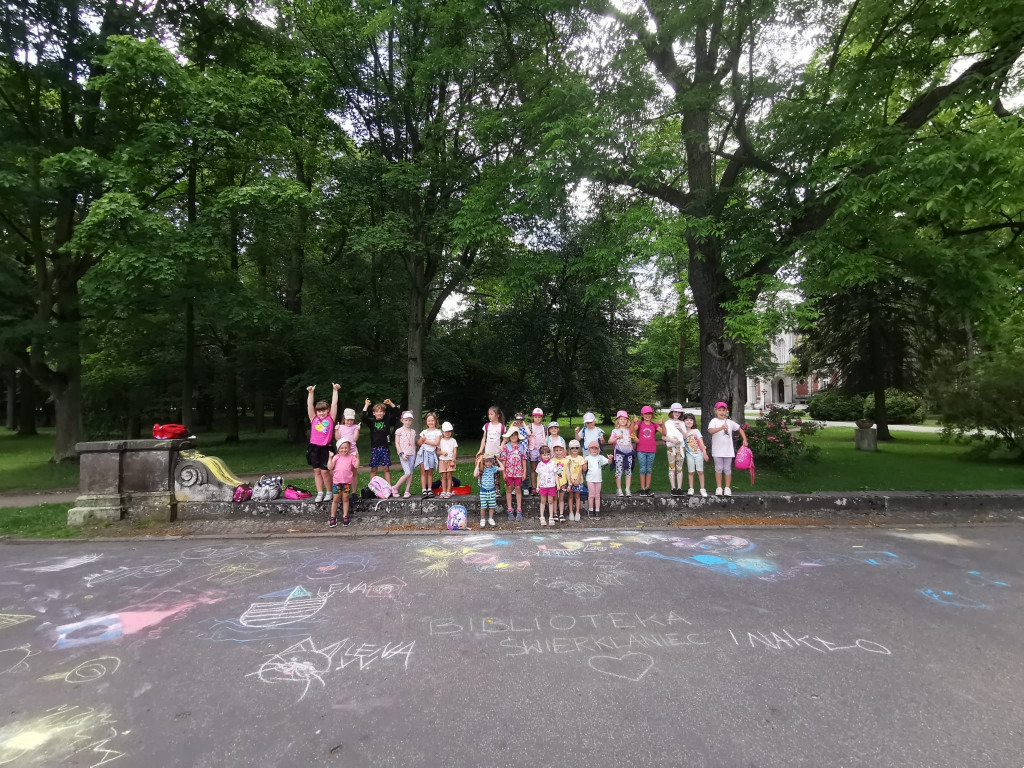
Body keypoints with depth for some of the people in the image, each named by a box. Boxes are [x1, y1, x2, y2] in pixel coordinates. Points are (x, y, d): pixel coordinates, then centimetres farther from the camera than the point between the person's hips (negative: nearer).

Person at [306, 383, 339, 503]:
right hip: (314, 448, 3)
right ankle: (320, 493, 17)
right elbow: (309, 405, 4)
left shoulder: (331, 418, 3)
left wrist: (335, 390, 0)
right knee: (316, 471, 8)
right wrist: (310, 392, -2)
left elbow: (334, 403, 1)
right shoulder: (314, 419, 8)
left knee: (325, 471, -2)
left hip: (326, 448, -3)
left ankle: (329, 492, 13)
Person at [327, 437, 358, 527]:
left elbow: (356, 466, -10)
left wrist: (357, 457, -16)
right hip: (336, 481, 0)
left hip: (347, 482, 0)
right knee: (335, 499, 6)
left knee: (345, 499, 7)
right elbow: (330, 467, -4)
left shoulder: (351, 457, 2)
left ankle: (345, 516, 16)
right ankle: (332, 517, 16)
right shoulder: (336, 457, 3)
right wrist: (330, 457, -9)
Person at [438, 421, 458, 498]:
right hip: (442, 460, 1)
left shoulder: (453, 440, 4)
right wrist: (442, 452, -15)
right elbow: (438, 451, 7)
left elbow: (455, 451, -1)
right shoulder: (440, 441, 6)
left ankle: (448, 492, -1)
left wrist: (453, 461, -10)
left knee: (449, 476, -3)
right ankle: (443, 492, 5)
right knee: (444, 476, 0)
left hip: (450, 460, -1)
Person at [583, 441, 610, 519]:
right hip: (590, 479, -2)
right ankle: (590, 511, 13)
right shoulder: (587, 458, -3)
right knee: (591, 495, 3)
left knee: (597, 496, 7)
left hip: (598, 479, 3)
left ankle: (597, 511, 11)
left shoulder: (600, 457, 5)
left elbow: (608, 462, 1)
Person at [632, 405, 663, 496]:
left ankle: (647, 488, 16)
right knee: (643, 470, 1)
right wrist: (634, 422, -29)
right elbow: (632, 430, -14)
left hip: (651, 451, 2)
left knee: (649, 470, 8)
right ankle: (642, 489, 7)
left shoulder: (654, 425, 6)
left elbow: (664, 433, -2)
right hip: (641, 451, -2)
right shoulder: (639, 424, 1)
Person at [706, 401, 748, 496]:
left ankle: (727, 488, 15)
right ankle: (719, 488, 13)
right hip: (717, 451, -2)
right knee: (718, 469, 5)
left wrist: (745, 440, 8)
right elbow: (710, 431, -22)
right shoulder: (714, 421, -4)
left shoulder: (730, 422, 9)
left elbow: (740, 429, 19)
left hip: (728, 450, 3)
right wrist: (721, 428, -36)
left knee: (728, 469, 7)